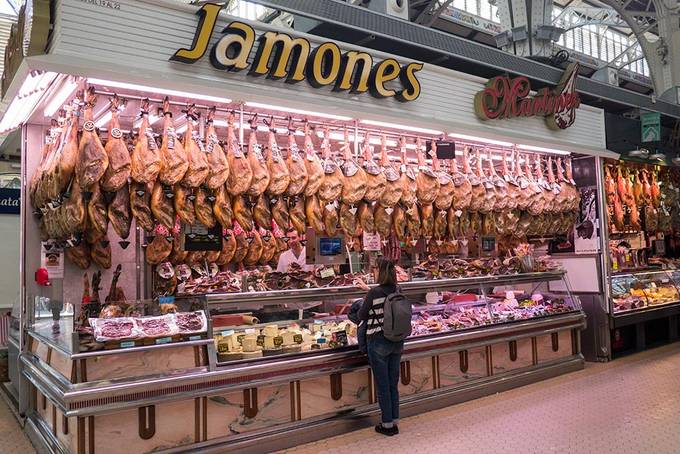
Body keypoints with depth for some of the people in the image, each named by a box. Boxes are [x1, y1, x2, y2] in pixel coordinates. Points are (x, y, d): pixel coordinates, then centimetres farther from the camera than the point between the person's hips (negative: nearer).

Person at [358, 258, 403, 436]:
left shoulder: (374, 293, -17)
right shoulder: (398, 291, 0)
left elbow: (361, 315, -8)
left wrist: (364, 303, 13)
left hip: (378, 343, -5)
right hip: (397, 342, 5)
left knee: (382, 385, 7)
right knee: (393, 383, 15)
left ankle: (387, 424, 17)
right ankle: (394, 422, 24)